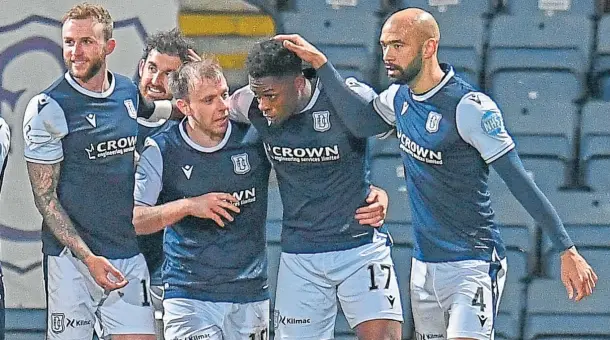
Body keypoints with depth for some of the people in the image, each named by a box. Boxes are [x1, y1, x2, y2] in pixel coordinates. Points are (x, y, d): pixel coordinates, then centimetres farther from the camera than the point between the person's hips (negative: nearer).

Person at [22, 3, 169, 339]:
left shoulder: (129, 93, 8)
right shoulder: (48, 108, -8)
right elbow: (45, 197, -8)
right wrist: (88, 257, -16)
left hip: (129, 254, 5)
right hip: (71, 260, -4)